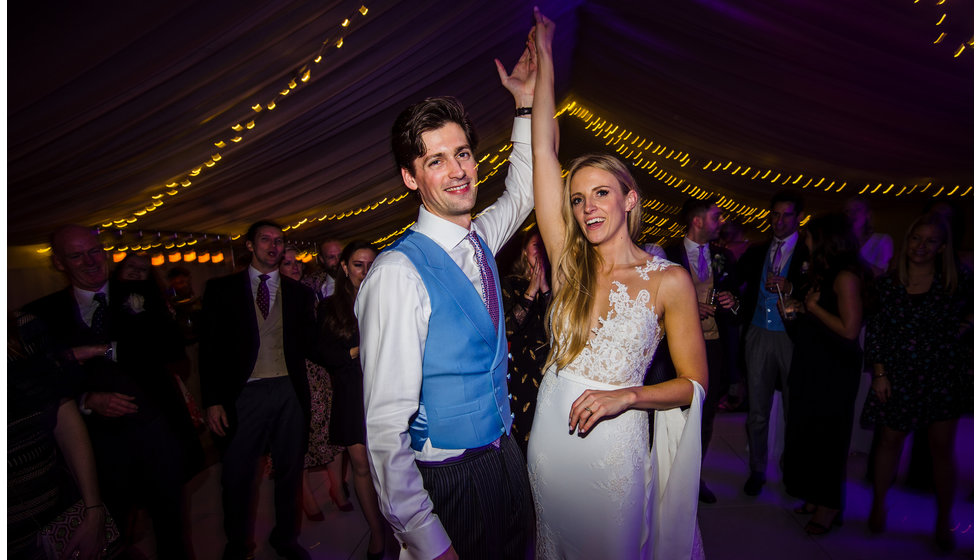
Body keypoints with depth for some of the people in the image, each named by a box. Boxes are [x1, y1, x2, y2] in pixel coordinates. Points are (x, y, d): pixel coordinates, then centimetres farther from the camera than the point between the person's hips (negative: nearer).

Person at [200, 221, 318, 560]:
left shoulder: (298, 292, 10)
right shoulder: (222, 289, 4)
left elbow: (310, 345, 7)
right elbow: (210, 348, 0)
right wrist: (213, 401, -5)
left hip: (289, 393, 2)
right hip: (244, 395, -2)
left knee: (290, 473, 14)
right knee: (236, 478, 8)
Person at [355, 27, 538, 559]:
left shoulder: (480, 239, -1)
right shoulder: (397, 274, -23)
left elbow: (522, 191, 21)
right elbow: (385, 424, -24)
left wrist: (526, 102, 15)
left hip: (506, 458, 8)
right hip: (448, 480, -7)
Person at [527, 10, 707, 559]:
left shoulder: (670, 280, -8)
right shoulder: (570, 263, -1)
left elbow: (695, 381, -3)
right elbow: (544, 150, -2)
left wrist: (625, 395, -20)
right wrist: (544, 53, 3)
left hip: (612, 446, -3)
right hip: (550, 436, 4)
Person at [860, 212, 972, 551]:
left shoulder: (958, 283, -2)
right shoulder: (887, 284, -1)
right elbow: (874, 332, 0)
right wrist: (879, 374, -3)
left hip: (942, 379, 0)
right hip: (897, 379, 0)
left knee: (942, 450, 7)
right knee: (890, 440, 9)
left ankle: (943, 524, 23)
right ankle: (878, 507, 26)